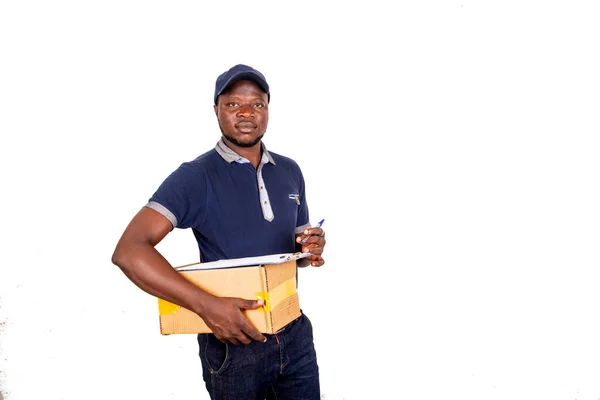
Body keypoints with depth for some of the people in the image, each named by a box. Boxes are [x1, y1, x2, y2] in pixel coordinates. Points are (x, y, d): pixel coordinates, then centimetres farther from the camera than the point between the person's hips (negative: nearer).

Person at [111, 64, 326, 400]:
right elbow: (129, 251, -23)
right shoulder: (195, 177, -14)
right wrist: (207, 305, -30)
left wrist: (311, 250, -9)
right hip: (233, 343, -4)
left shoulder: (290, 171, 4)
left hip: (295, 333, 5)